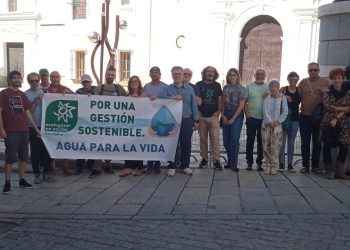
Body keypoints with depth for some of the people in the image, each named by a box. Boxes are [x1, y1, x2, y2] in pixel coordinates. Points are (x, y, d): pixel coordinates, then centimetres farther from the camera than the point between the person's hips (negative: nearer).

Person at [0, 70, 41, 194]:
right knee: (10, 158, -3)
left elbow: (28, 113, 16)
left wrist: (36, 128, 13)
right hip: (11, 132, -5)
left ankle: (22, 180, 18)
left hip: (24, 131, 5)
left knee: (23, 157, 9)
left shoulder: (23, 95, 15)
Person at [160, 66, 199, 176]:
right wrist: (172, 97, -21)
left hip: (186, 120, 1)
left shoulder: (189, 89, 9)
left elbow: (194, 105, 8)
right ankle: (171, 167, 13)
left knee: (186, 144, 5)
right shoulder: (167, 89, 6)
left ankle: (185, 166, 18)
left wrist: (196, 120, 6)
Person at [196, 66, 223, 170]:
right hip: (201, 116, 0)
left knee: (215, 138, -5)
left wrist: (219, 111, -3)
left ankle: (216, 160, -2)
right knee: (203, 138, 6)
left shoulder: (217, 85, 9)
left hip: (213, 116, 0)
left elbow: (220, 99, 9)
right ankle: (204, 159, 15)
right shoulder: (199, 85, 6)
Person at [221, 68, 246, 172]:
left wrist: (233, 119, -11)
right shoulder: (225, 88, 11)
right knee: (226, 140, 5)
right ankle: (230, 161, 20)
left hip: (237, 115, -4)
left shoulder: (241, 88, -3)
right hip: (226, 115, 4)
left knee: (234, 139, -9)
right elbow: (222, 103, 11)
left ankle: (234, 163, 0)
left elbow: (241, 105, -8)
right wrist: (223, 115, -3)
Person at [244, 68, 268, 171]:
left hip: (264, 119, 1)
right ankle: (249, 163, 10)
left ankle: (259, 163, 17)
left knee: (261, 142, 8)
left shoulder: (268, 88, 5)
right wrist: (247, 114, -5)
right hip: (251, 118, -1)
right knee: (250, 141, 2)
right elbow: (244, 102, 1)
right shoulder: (249, 86, 2)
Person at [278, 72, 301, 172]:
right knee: (282, 142, -1)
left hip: (295, 119, 2)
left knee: (291, 143, 8)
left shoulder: (300, 91, 5)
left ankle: (290, 164, 13)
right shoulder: (283, 89, 0)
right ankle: (281, 163, 6)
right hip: (283, 117, -2)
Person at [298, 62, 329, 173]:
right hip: (305, 116, 1)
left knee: (317, 143, 8)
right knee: (305, 143, 5)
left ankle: (315, 166, 19)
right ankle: (305, 165, 14)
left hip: (319, 117, 0)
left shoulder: (324, 82, 0)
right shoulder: (303, 82, 3)